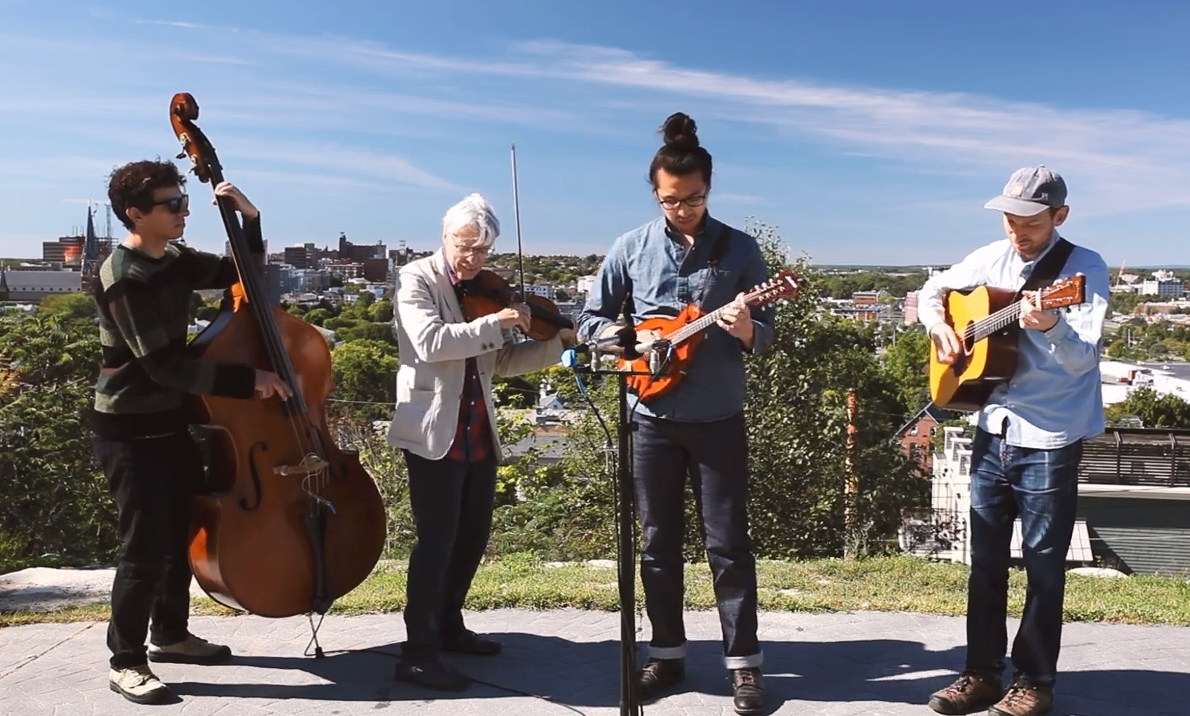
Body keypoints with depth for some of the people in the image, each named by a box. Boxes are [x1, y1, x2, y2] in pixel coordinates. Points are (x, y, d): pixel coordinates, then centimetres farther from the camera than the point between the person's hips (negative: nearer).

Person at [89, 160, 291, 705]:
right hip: (129, 429, -8)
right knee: (147, 547, -4)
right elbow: (163, 365, -26)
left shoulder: (176, 262, 4)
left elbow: (241, 275, 15)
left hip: (172, 420, 9)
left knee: (186, 530, 16)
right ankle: (126, 662, 12)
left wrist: (250, 218, -2)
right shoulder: (123, 277, -21)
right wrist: (247, 380, -26)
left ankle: (170, 634, 33)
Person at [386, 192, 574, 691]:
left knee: (473, 536, 15)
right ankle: (418, 652, 4)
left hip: (478, 433, 8)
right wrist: (495, 322, -25)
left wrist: (558, 341, 1)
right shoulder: (416, 278, -7)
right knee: (437, 539, -6)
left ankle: (448, 626, 33)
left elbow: (502, 362, 12)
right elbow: (429, 342, -24)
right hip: (433, 431, -7)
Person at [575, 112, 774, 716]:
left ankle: (744, 661, 15)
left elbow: (766, 334, 0)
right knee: (659, 542, 10)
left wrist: (744, 328, -23)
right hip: (653, 417, 2)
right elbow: (591, 321, 6)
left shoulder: (739, 249, -1)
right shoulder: (631, 248, 1)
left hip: (718, 419, -1)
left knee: (728, 543, 3)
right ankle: (667, 654, 24)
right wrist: (633, 338, -13)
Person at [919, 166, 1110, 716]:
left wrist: (1051, 327, -40)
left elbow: (1084, 358, -20)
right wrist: (939, 326, -1)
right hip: (993, 432, 5)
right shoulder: (993, 258, 4)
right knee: (986, 559, 13)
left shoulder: (1084, 267, -11)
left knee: (1043, 565, 6)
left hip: (1050, 440, -5)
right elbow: (935, 289, 19)